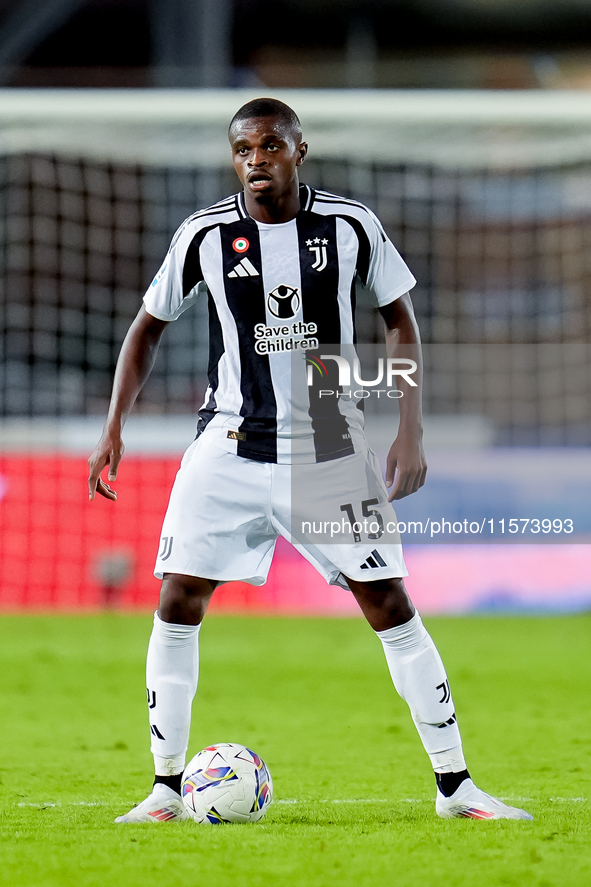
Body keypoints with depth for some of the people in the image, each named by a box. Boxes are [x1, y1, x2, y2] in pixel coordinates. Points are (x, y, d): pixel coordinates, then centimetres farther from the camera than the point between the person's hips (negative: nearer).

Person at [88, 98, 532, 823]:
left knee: (391, 606, -4)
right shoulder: (205, 235, -4)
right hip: (230, 445, 1)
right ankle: (167, 790, 4)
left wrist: (410, 431, -1)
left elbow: (400, 321, 7)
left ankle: (454, 786, 5)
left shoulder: (351, 228, -5)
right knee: (177, 604, -8)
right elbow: (148, 327, 9)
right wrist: (114, 428, 1)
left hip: (328, 448, -1)